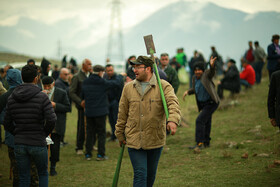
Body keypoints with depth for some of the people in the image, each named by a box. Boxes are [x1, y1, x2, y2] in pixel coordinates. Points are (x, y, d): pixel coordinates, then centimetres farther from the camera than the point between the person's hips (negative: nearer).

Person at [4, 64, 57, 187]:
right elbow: (51, 120, -19)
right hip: (38, 144, -3)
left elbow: (7, 124, 5)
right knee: (43, 174, 18)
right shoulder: (42, 97, -11)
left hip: (19, 144, 3)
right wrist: (44, 133, -2)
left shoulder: (12, 98, 2)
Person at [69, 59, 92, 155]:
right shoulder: (77, 77, -3)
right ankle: (79, 147, 8)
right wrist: (80, 102, -14)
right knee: (82, 127, -2)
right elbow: (72, 92, -5)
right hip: (82, 106, -5)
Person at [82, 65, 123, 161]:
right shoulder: (102, 82, -13)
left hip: (89, 112, 5)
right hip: (100, 112, -5)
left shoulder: (85, 82, 3)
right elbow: (117, 83, -8)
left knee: (90, 133, 10)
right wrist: (120, 76, 12)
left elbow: (82, 96, 15)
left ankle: (88, 154, 11)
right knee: (101, 133, 4)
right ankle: (100, 154, 3)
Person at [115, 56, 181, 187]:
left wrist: (172, 120, -40)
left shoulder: (163, 86, -4)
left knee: (151, 174, 15)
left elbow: (173, 103, -21)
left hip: (155, 140, 0)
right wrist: (120, 134, 15)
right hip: (134, 140, 0)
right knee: (140, 174, -8)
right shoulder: (128, 88, 5)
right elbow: (122, 113, 12)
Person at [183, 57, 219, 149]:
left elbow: (212, 72, -35)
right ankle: (206, 142, 32)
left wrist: (212, 65, -56)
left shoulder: (206, 74, -13)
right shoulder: (194, 78, 6)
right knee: (206, 122, 19)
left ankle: (199, 143, -18)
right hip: (202, 104, 8)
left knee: (200, 120, -17)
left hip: (211, 103, -8)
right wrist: (187, 91, 3)